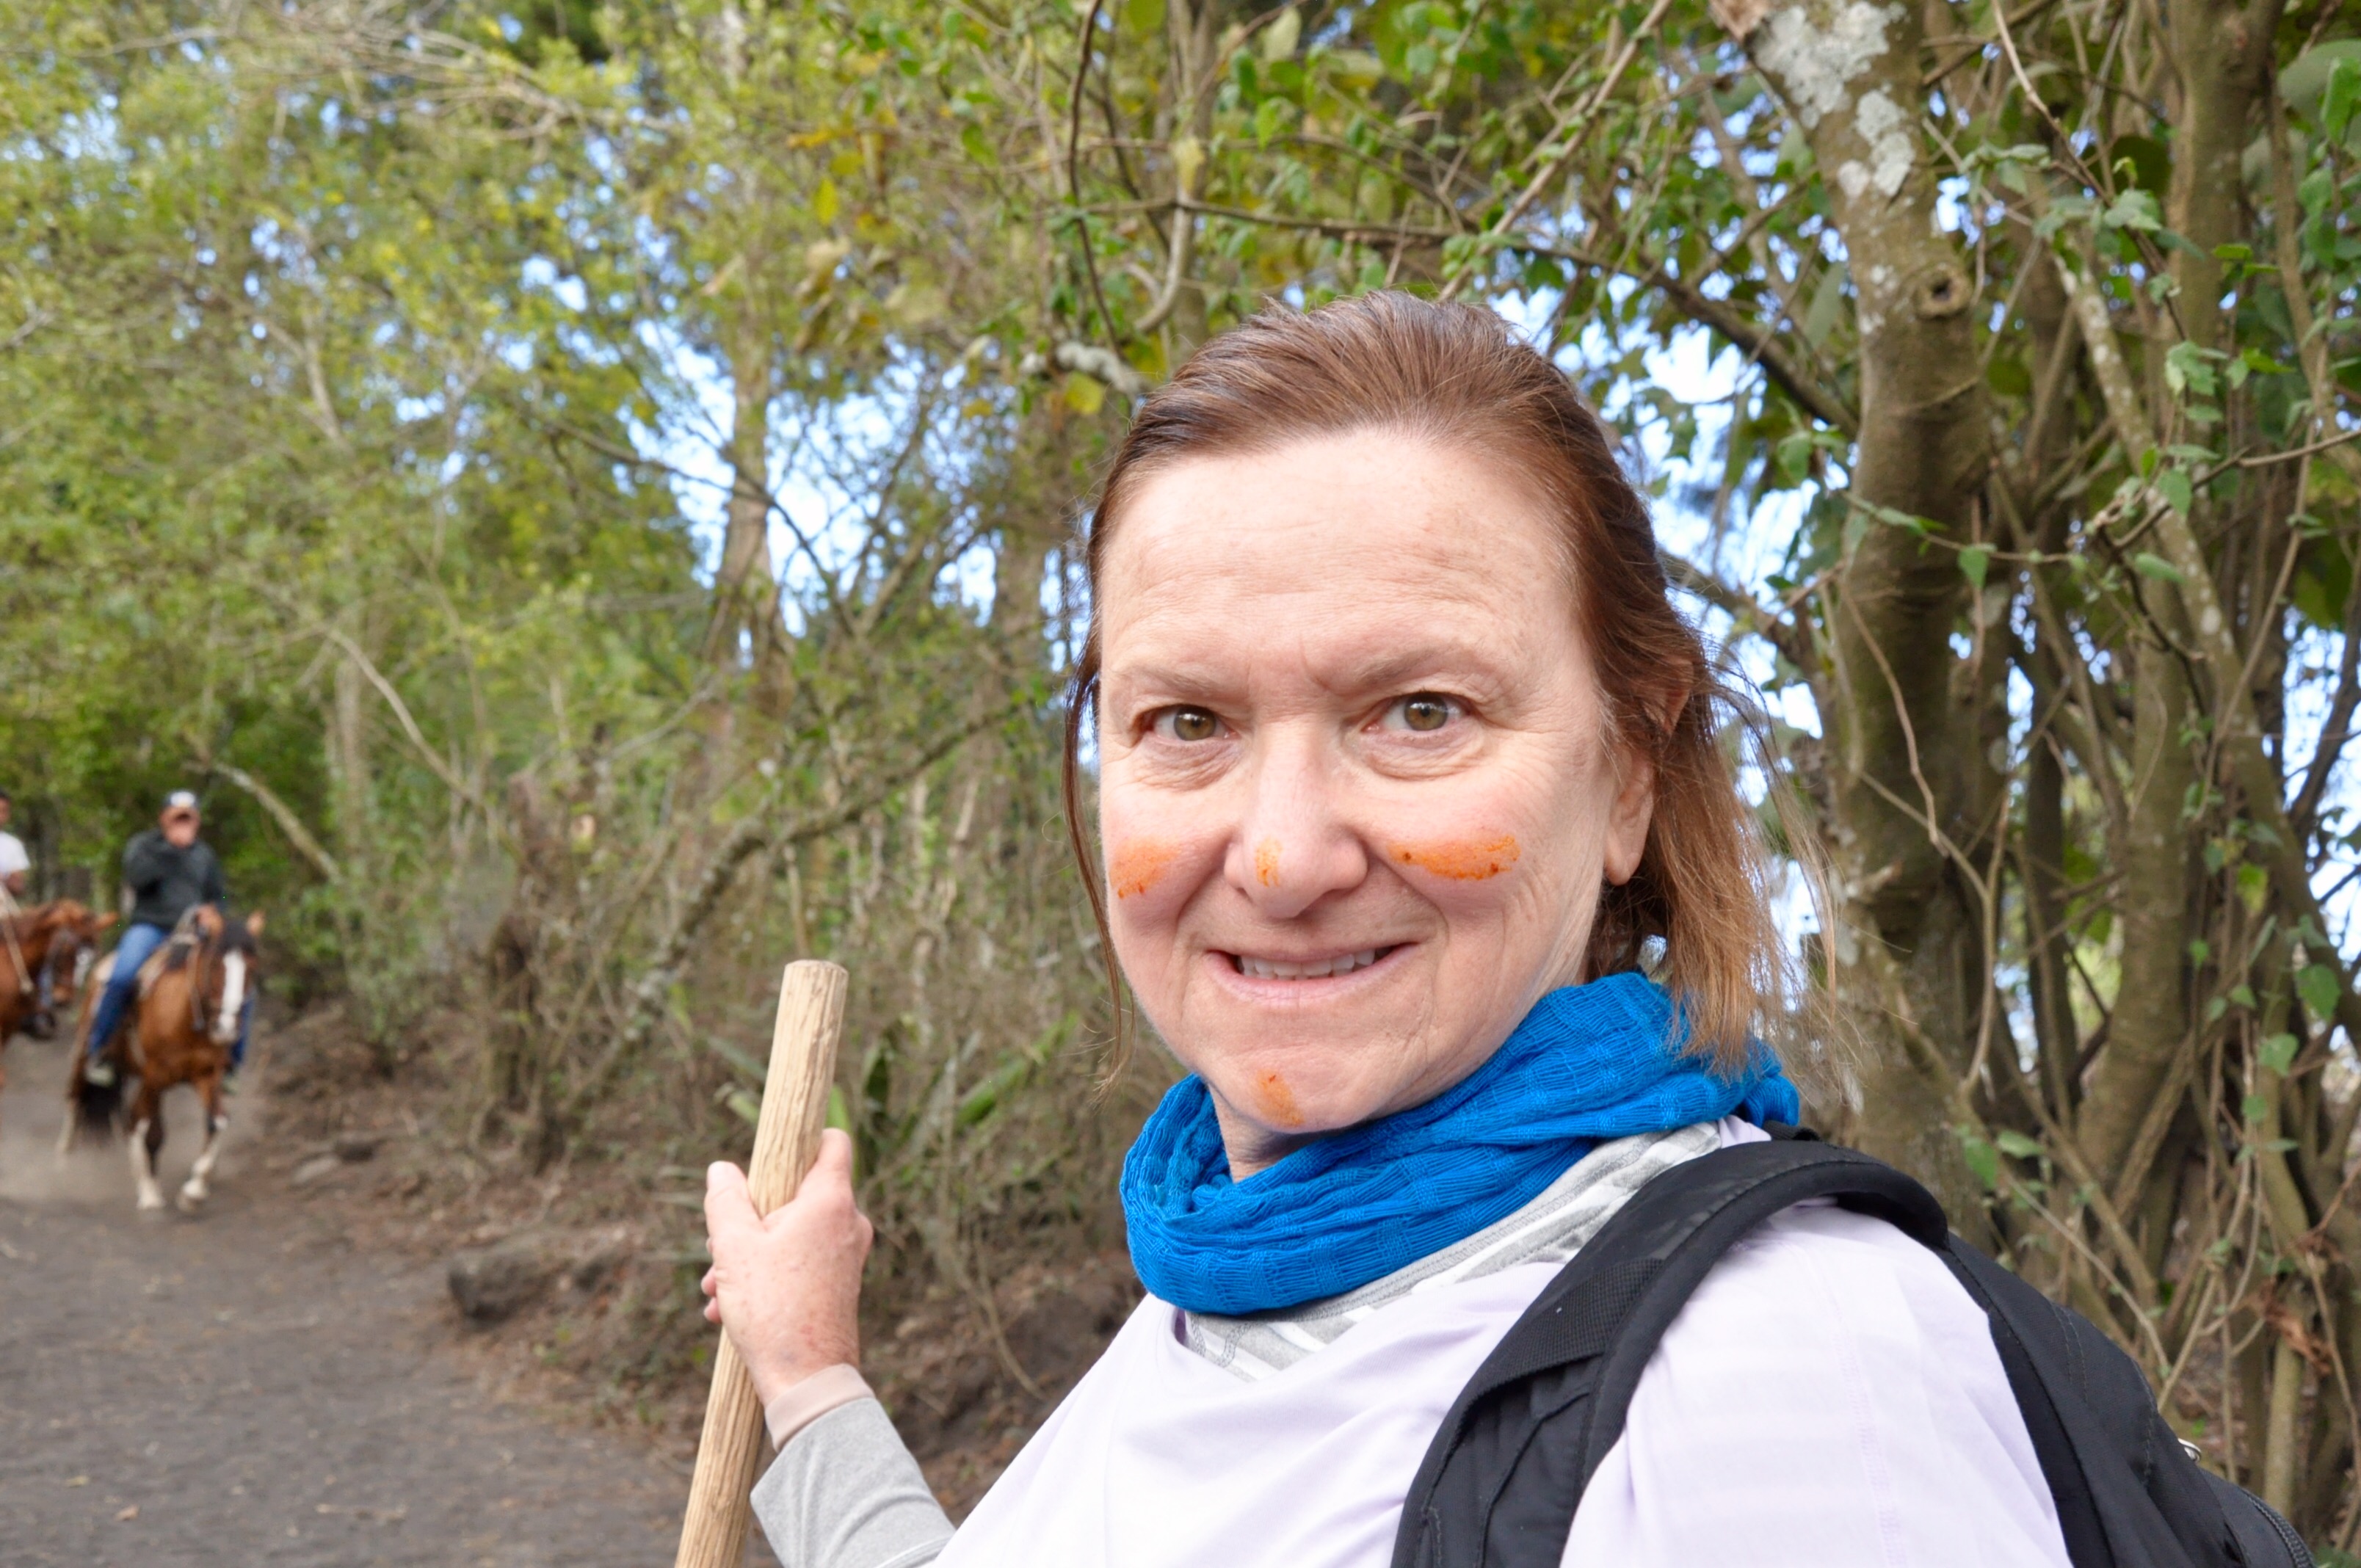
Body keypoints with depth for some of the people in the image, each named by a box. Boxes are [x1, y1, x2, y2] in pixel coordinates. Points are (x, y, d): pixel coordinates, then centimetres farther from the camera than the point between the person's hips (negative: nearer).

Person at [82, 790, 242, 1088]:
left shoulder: (205, 855, 18)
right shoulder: (143, 845, 6)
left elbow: (219, 896, 20)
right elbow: (136, 876, -14)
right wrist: (171, 848, -16)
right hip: (150, 928, -3)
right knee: (121, 978, -33)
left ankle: (232, 1059, 2)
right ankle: (97, 1051, -13)